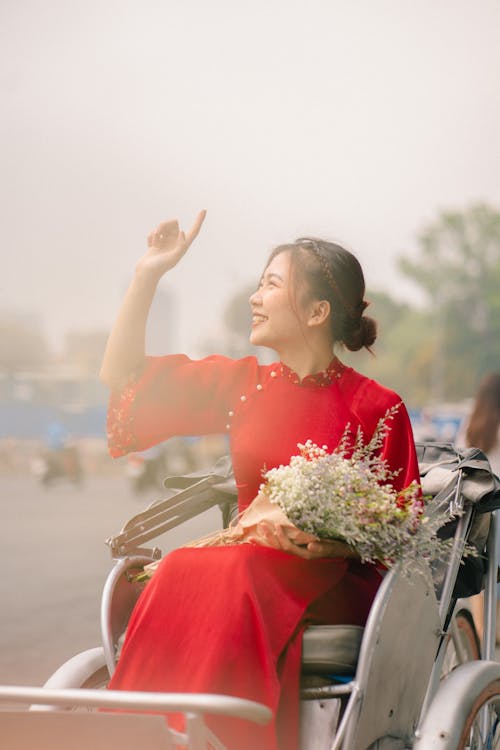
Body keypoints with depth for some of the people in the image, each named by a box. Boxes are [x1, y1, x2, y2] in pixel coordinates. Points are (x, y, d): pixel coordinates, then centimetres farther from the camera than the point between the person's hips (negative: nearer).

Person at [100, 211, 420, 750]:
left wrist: (333, 543, -19)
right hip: (248, 562, 4)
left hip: (338, 584, -4)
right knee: (186, 572, -31)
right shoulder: (241, 385, 13)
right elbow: (122, 376, 18)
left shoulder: (377, 408, -1)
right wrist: (148, 275, 12)